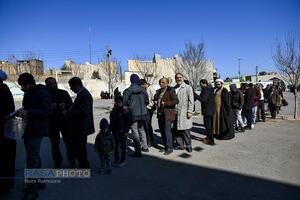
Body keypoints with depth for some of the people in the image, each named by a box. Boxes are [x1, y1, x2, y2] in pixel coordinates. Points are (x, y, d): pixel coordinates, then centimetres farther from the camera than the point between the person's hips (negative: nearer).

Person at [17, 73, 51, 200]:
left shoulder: (43, 94, -13)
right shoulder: (27, 94, 12)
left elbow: (47, 112, -20)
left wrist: (28, 112, -25)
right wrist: (22, 113, -1)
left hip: (37, 130, -9)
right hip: (29, 129, 9)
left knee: (31, 159, -8)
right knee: (34, 156, 19)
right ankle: (37, 182, 35)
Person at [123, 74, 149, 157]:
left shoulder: (127, 91, -10)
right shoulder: (143, 90, 3)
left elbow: (125, 105, -12)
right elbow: (147, 102, 9)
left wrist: (126, 110, 7)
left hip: (133, 114, -5)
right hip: (143, 113, 5)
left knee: (135, 132, 1)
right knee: (142, 130, 21)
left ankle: (138, 151, 2)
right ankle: (145, 147, 31)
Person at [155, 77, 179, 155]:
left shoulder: (171, 90, -8)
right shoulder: (159, 91, 15)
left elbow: (176, 101, -16)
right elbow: (156, 99, 30)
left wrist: (165, 103, -20)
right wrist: (156, 102, 7)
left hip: (167, 114, -8)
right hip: (160, 114, 8)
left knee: (167, 131, -6)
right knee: (162, 131, 13)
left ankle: (169, 148, 6)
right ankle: (165, 146, 27)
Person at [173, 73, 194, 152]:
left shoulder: (188, 87, 2)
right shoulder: (174, 88, 15)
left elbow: (191, 100, -4)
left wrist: (190, 111, -12)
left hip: (184, 112, -5)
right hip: (175, 113, 5)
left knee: (185, 130, -3)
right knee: (177, 130, 8)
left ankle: (188, 145, 12)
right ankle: (179, 144, 21)